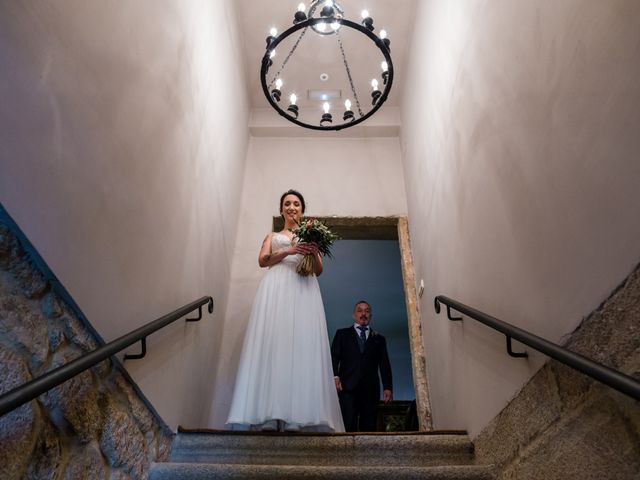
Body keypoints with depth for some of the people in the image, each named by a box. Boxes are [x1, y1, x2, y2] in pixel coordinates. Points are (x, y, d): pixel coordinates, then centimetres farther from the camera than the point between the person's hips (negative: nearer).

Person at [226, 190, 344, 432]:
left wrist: (314, 253, -5)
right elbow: (262, 260, 7)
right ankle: (271, 416, -19)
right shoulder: (272, 236, 26)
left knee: (303, 346, -14)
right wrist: (289, 251, -8)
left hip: (304, 290, 1)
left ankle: (302, 417, -19)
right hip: (277, 288, 0)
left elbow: (318, 270, 17)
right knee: (272, 343, -16)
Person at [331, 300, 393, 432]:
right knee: (348, 427, -12)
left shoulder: (379, 339, 21)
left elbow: (385, 365, 14)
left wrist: (388, 387, 1)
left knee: (369, 428, -4)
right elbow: (334, 357, 7)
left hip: (371, 389, 2)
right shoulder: (342, 334, 18)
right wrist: (335, 376, -10)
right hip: (348, 387, -2)